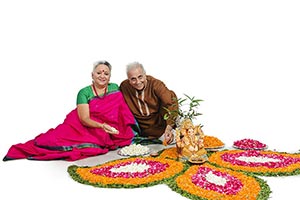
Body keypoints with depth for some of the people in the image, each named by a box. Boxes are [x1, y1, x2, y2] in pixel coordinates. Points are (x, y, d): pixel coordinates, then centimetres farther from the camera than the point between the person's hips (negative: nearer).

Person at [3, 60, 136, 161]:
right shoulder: (84, 93, -1)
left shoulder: (115, 88, 8)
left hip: (110, 132, 3)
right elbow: (84, 119, -11)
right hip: (84, 127, -2)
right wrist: (101, 126, -28)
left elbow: (122, 111, 13)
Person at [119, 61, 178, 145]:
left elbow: (171, 103, -28)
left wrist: (169, 127, -41)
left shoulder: (156, 84, -16)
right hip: (141, 133, 2)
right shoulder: (124, 87, -7)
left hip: (161, 129, -2)